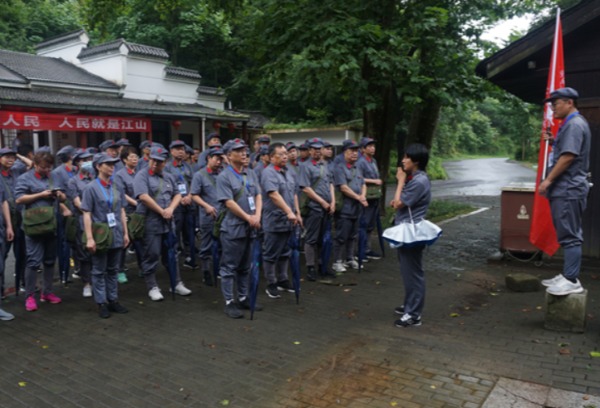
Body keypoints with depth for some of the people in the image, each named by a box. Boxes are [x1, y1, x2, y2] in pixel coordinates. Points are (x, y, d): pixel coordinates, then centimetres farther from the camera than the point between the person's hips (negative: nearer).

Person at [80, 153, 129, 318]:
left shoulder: (117, 187, 7)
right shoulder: (91, 188, -7)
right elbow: (87, 214, -10)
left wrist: (125, 233, 9)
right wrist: (89, 238, -15)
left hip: (116, 235, 5)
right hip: (100, 235, -5)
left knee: (113, 270, 13)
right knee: (99, 271, 6)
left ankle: (113, 300, 23)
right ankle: (101, 303, 15)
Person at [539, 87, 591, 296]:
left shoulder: (575, 124, -12)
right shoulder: (570, 124, 20)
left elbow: (568, 156, -20)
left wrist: (548, 180, -17)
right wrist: (551, 181, 20)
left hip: (569, 189, -11)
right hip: (565, 189, 11)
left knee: (570, 235, -9)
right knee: (568, 234, 13)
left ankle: (572, 280, -6)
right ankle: (567, 275, 20)